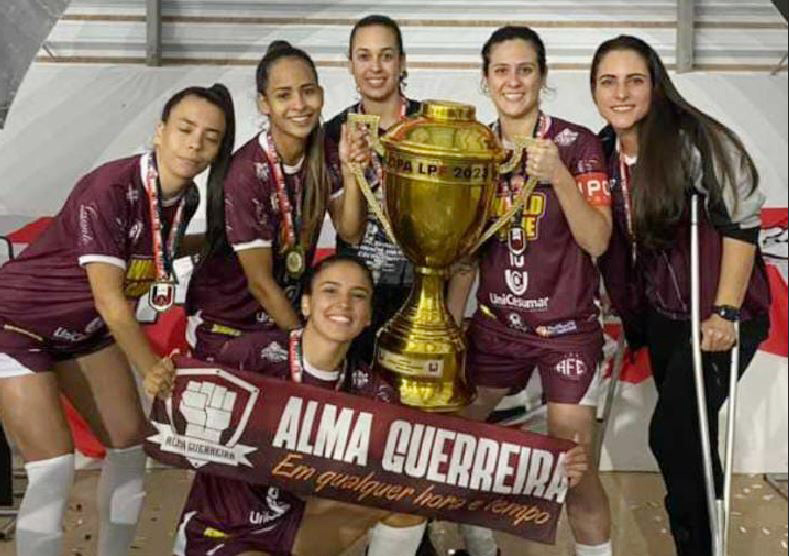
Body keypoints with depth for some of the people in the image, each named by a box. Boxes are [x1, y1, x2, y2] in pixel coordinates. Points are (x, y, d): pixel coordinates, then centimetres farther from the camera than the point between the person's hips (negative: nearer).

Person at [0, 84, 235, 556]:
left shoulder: (186, 198, -8)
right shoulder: (110, 188, -30)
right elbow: (110, 299, -25)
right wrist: (151, 368, -17)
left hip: (86, 329, 8)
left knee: (131, 445, 7)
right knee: (54, 470, -13)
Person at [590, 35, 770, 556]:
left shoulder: (696, 140, -19)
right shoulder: (604, 152, 1)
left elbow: (742, 225, -18)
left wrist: (725, 313, -20)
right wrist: (618, 305, 15)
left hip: (720, 313, -6)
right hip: (660, 313, 6)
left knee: (672, 436, -10)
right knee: (687, 435, 16)